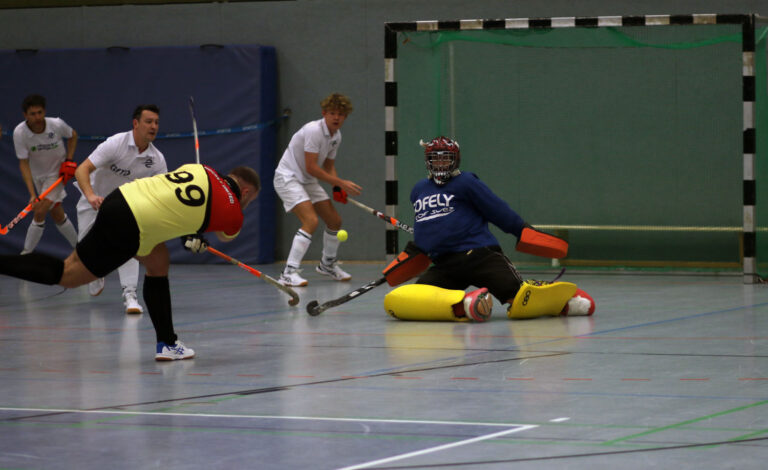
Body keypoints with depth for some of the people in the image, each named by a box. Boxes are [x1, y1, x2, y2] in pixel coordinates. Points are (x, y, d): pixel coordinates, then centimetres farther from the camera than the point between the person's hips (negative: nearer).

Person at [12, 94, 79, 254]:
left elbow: (73, 136, 2)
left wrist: (69, 160, -9)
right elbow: (24, 163, -22)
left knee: (40, 213, -15)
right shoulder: (19, 133, -22)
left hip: (58, 172, -2)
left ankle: (26, 253, -3)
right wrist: (32, 194, -30)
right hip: (38, 175, 2)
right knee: (57, 215, 9)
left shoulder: (57, 125, -22)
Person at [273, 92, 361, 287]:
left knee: (334, 220, 10)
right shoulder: (314, 130, -24)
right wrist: (340, 183, -24)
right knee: (311, 221, -26)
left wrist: (338, 188, -4)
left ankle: (327, 264, 35)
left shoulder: (336, 136, 4)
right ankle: (289, 273, -26)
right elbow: (310, 167, -27)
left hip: (308, 181, 9)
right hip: (288, 177, -9)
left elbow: (329, 166, 15)